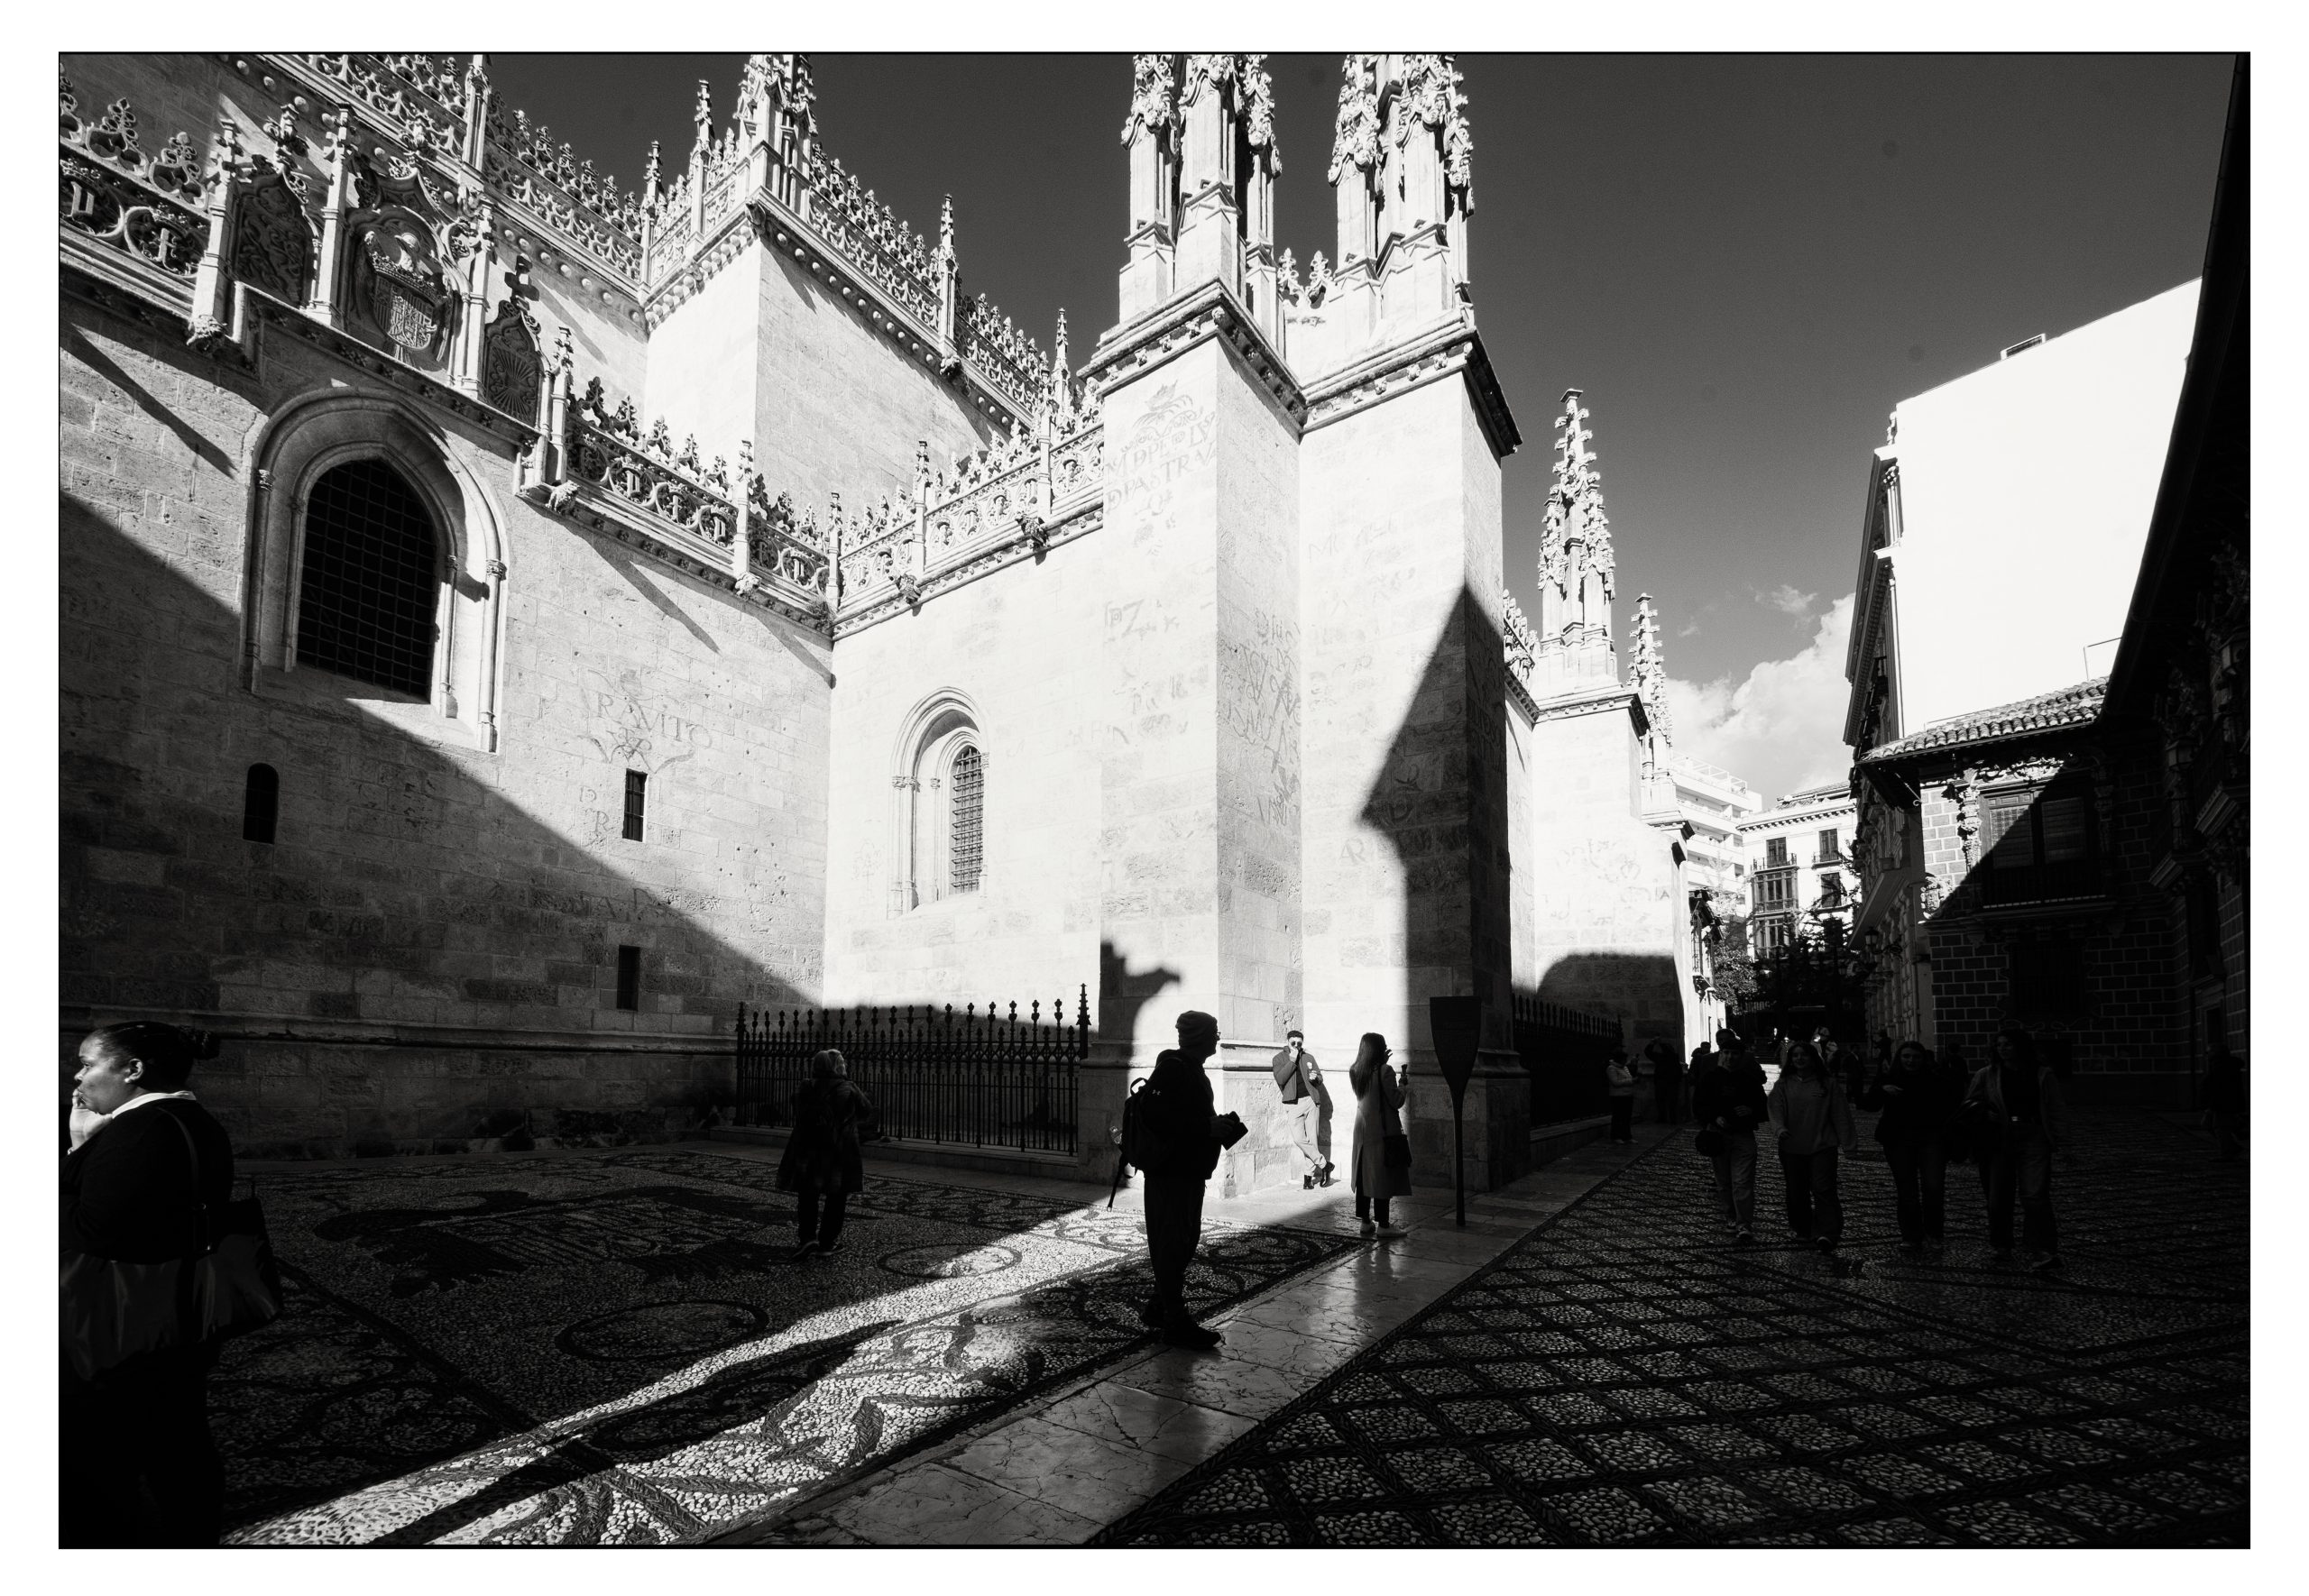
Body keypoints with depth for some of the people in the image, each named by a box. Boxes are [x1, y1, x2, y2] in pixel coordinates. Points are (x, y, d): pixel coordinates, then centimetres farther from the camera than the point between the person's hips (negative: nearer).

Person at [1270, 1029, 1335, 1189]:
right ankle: (1324, 1164, 4)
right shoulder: (1279, 1058, 6)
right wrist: (1291, 1061, -12)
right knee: (1298, 1138, -12)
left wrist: (1315, 1078, -6)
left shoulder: (1309, 1058, 14)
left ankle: (1308, 1176, 9)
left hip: (1312, 1100, 2)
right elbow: (1280, 1079, -8)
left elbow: (1320, 1078, 17)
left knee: (1312, 1138, -2)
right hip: (1294, 1103, -2)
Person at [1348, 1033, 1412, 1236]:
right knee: (1383, 1178, -1)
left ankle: (1366, 1221, 16)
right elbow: (1396, 1102, -14)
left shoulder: (1354, 1072, 4)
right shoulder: (1385, 1071, -15)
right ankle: (1383, 1225, 2)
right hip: (1382, 1131, -6)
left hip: (1362, 1131, 7)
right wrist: (1402, 1084, 4)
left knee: (1364, 1175, 11)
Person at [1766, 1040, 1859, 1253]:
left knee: (1823, 1189, -12)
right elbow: (1775, 1108, -4)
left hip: (1823, 1146, -2)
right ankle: (1803, 1230, 23)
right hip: (1792, 1147, 2)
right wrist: (1780, 1127, -23)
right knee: (1796, 1192, 9)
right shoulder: (1783, 1084, 5)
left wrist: (1848, 1144, 1)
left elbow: (1841, 1115, 3)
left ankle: (1827, 1234, -15)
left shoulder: (1829, 1083, 2)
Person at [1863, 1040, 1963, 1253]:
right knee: (1906, 1192, 5)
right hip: (1899, 1141, 1)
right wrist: (1882, 1089, -20)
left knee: (1934, 1188, -7)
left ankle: (1933, 1235, 12)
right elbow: (1868, 1103, -5)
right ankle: (1910, 1238, 13)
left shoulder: (1936, 1079, 2)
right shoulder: (1888, 1079, 3)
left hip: (1932, 1139, -1)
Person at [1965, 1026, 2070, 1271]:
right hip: (2000, 1141, 2)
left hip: (2033, 1140, -2)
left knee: (2035, 1196, -13)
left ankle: (2042, 1253, -10)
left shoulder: (2042, 1074, 4)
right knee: (1998, 1197, 5)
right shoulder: (1986, 1075, 6)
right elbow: (1969, 1104, 15)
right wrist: (1984, 1114, -6)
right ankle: (2000, 1248, 22)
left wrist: (2062, 1143, 1)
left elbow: (2057, 1109, 6)